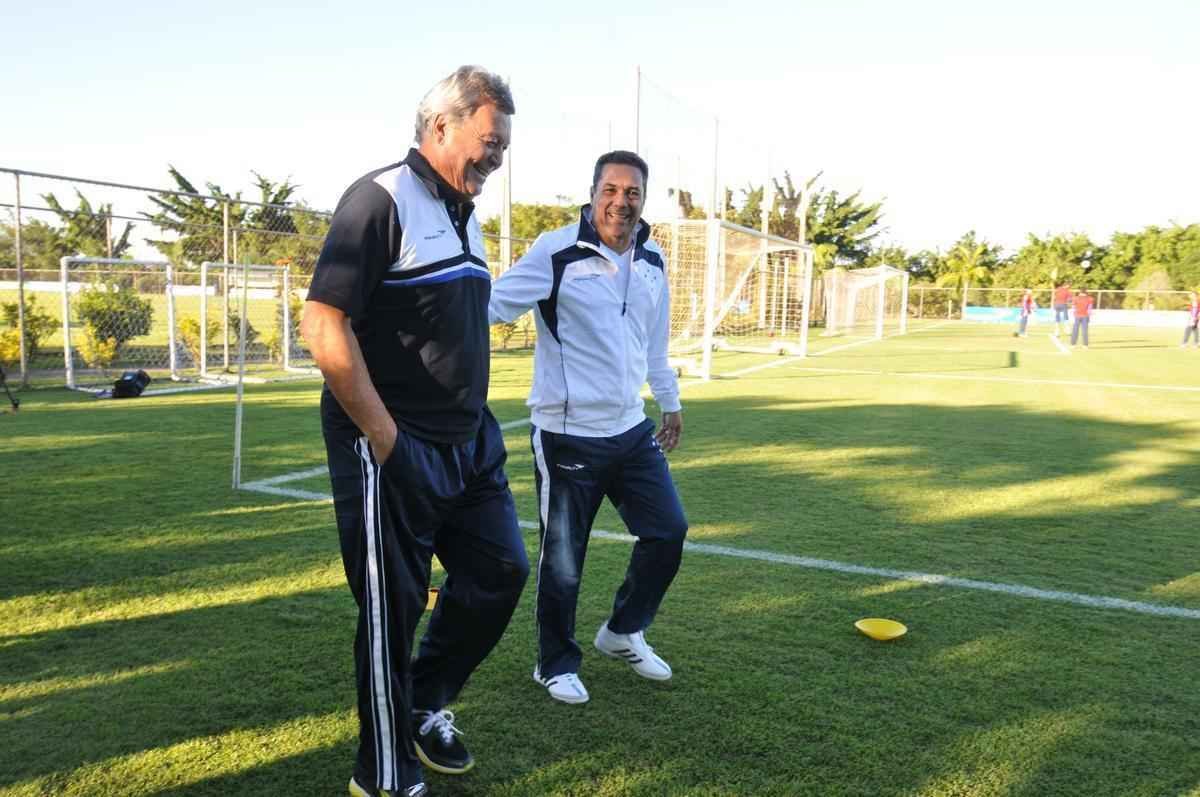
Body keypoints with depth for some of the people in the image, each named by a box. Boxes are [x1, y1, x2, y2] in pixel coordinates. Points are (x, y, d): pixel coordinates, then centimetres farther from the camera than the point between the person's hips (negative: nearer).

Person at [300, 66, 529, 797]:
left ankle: (426, 704, 35)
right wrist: (384, 436, -19)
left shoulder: (466, 216, 13)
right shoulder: (381, 199, -13)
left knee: (501, 571, 13)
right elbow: (324, 325, -21)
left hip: (469, 442, 8)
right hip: (395, 450, -8)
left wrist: (475, 424, 15)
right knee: (395, 607, 4)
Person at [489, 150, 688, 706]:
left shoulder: (651, 261, 8)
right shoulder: (556, 253, -12)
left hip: (632, 431, 6)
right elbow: (493, 305, -18)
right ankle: (556, 665, 29)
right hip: (567, 436, -6)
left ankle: (623, 634, 35)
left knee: (668, 532, 11)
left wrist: (670, 402, 28)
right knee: (562, 561, 5)